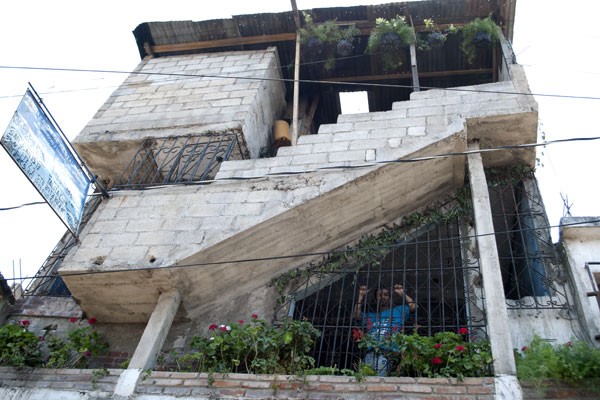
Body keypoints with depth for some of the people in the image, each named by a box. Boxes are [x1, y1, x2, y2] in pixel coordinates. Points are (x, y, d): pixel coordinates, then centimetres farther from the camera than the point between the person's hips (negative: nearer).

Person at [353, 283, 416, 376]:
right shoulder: (370, 315, 28)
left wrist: (403, 294, 5)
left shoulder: (398, 310, 22)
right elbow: (357, 316, 12)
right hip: (371, 352, 3)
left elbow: (413, 307, 9)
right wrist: (361, 296, 9)